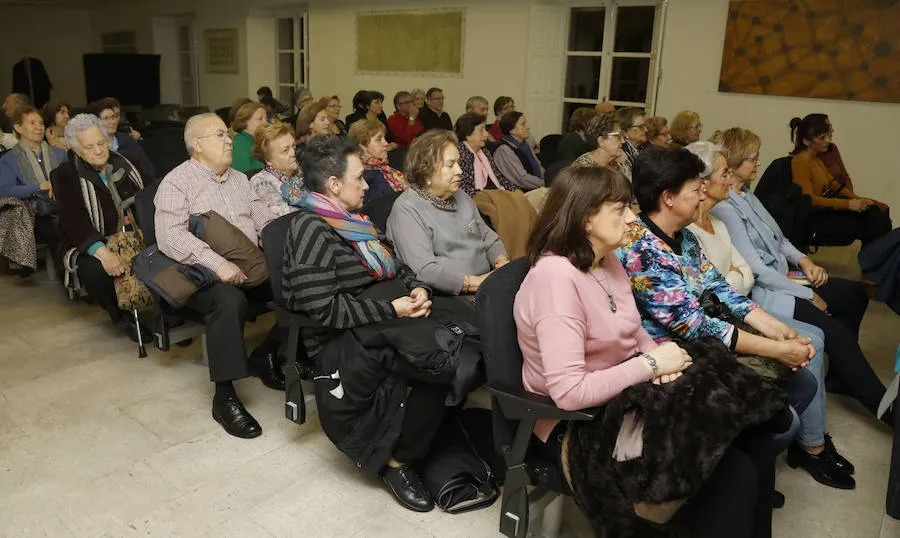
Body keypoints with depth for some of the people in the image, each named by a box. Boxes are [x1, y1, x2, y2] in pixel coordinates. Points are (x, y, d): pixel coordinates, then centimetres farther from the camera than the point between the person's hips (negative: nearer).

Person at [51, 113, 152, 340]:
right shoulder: (65, 175, 1)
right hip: (90, 243, -2)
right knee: (94, 269, -36)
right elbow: (73, 220, -14)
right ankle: (122, 317, -7)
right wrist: (103, 252, -31)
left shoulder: (125, 162, 12)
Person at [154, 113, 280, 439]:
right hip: (202, 273, -6)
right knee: (230, 301, -37)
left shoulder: (239, 179, 20)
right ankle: (225, 397, -25)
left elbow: (266, 221, 13)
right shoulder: (177, 182, -1)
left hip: (251, 265, 6)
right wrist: (218, 264, -28)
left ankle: (274, 360, 1)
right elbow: (170, 236, -15)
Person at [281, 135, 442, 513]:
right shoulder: (312, 230, -12)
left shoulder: (355, 221, 14)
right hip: (338, 340, -8)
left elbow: (395, 267, 22)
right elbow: (325, 309, -20)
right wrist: (392, 309, -19)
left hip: (378, 322, 8)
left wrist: (416, 288, 0)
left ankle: (402, 455, -5)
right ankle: (395, 460, -6)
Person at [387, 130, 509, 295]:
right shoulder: (406, 209, -10)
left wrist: (502, 263, -1)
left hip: (487, 280, 8)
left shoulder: (460, 196, 19)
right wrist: (476, 283, -20)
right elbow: (425, 271, -20)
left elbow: (488, 237, 21)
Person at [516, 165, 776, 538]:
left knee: (756, 443, -3)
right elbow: (570, 392, -30)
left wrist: (658, 355, -8)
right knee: (732, 473, -16)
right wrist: (650, 365, -20)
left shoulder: (607, 260, 3)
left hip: (624, 397, 8)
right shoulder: (555, 276, -25)